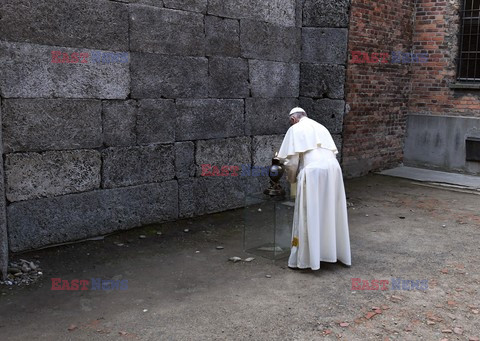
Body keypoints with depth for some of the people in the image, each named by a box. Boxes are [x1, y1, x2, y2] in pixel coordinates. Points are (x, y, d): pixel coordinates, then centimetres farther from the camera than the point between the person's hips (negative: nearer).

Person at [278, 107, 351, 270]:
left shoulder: (295, 129, 7)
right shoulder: (321, 127, 26)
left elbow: (291, 159, -1)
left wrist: (292, 178, 17)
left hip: (313, 172, -6)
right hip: (333, 170, 6)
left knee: (308, 216, 1)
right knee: (331, 214, 17)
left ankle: (304, 258, 6)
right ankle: (333, 250, 27)